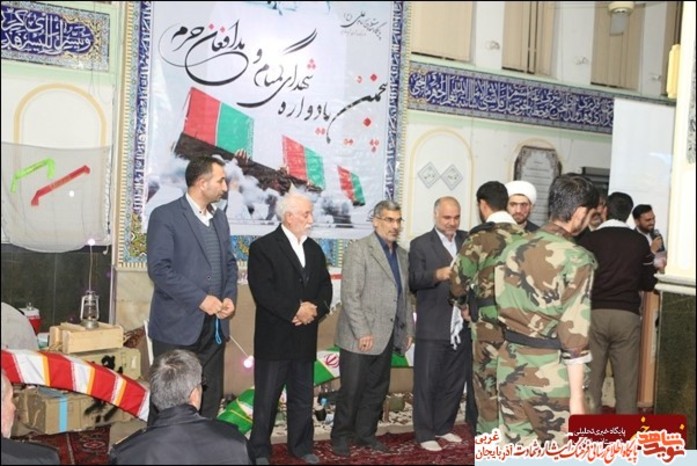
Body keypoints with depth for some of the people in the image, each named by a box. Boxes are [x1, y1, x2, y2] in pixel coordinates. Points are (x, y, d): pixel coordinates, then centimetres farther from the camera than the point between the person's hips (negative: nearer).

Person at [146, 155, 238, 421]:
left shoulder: (220, 218, 14)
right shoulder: (165, 216, -8)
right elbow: (159, 268, -16)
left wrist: (230, 297, -1)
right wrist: (200, 299, -18)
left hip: (214, 325, 6)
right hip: (178, 325, -6)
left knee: (210, 400, 10)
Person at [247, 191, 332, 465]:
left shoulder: (314, 249, 13)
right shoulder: (263, 247, -8)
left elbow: (326, 286, 9)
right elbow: (262, 291, -18)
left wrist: (315, 308, -10)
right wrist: (295, 310, -18)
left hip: (305, 337, 6)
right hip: (274, 337, -6)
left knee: (303, 397, 14)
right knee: (266, 398, 4)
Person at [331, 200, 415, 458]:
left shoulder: (402, 254, 14)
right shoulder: (358, 249, -8)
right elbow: (350, 295, -14)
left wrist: (408, 329, 11)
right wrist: (362, 332, -17)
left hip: (388, 336, 6)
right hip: (361, 336, -6)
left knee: (377, 389, 14)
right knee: (351, 390, 3)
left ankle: (365, 433, 28)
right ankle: (341, 436, 19)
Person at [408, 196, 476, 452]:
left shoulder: (468, 240, 11)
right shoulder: (420, 244, -1)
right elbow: (414, 282, -12)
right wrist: (437, 274, -29)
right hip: (432, 327, -4)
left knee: (455, 381, 14)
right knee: (427, 382, 3)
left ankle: (444, 427, 29)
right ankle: (424, 433, 14)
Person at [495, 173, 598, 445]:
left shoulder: (512, 251, 6)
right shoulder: (576, 259, -13)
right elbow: (574, 334, -16)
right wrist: (577, 397, -13)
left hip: (511, 368, 6)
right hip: (551, 375, -5)